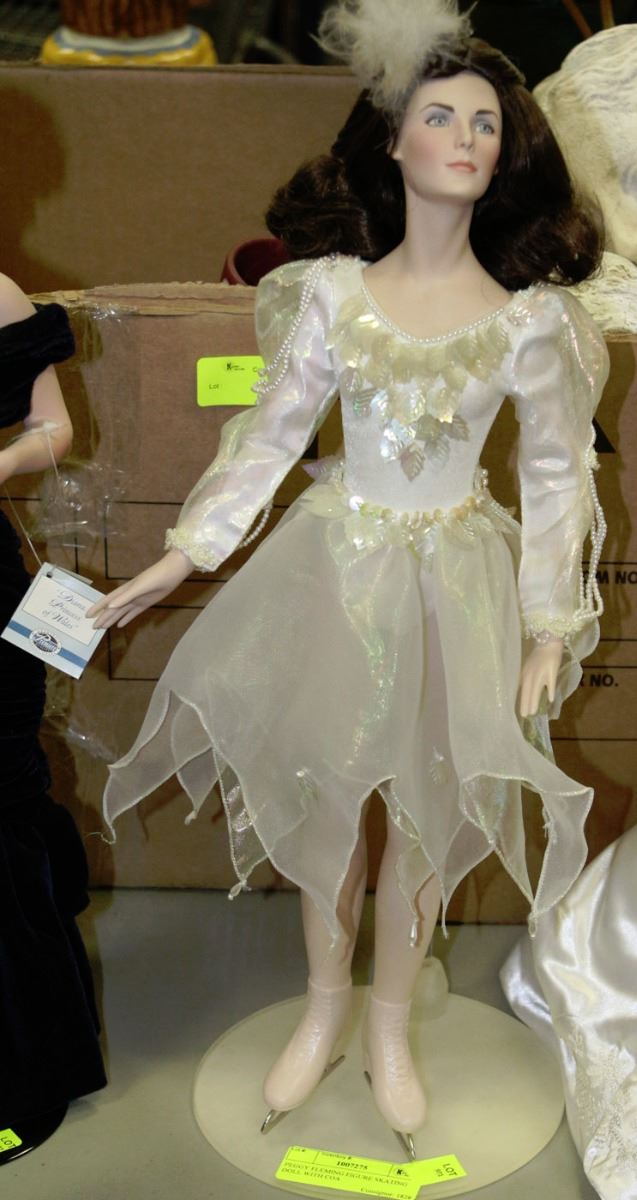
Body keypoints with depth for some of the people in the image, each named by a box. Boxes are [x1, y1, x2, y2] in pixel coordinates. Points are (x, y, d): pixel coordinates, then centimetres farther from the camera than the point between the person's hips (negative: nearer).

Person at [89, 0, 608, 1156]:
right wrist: (179, 558, -1)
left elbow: (557, 477, -1)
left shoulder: (529, 317, -8)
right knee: (322, 791, 11)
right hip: (334, 563, 1)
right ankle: (325, 1005, 36)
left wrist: (550, 628, -1)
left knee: (428, 803, 9)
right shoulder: (332, 289, -6)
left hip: (456, 580, 0)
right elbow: (270, 434, -1)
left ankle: (389, 1026, 34)